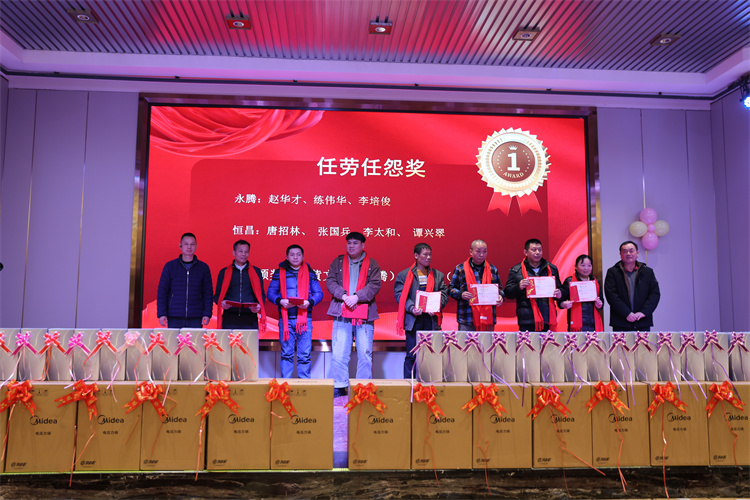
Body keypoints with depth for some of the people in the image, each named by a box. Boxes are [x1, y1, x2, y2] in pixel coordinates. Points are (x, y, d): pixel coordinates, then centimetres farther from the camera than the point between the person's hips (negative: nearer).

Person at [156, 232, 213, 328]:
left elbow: (208, 293, 8)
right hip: (174, 318, 0)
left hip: (195, 319, 0)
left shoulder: (203, 267, 8)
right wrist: (161, 314, -3)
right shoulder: (170, 266, 7)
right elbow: (162, 291, 6)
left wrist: (207, 314, -1)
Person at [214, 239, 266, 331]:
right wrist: (221, 302, -9)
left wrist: (258, 306, -7)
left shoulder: (256, 272, 15)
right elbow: (217, 295, 14)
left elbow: (261, 295, 14)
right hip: (229, 318, 0)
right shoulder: (224, 272, 14)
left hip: (250, 319, 0)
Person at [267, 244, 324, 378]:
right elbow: (271, 292, 7)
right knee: (286, 353, 4)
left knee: (304, 354, 1)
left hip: (305, 317, 0)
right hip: (285, 318, 0)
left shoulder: (310, 273, 10)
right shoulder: (279, 273, 9)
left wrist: (309, 302, -12)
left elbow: (319, 293, 8)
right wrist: (280, 301, -13)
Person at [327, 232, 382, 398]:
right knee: (339, 353, 0)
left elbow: (375, 285, -2)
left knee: (365, 354, 2)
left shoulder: (372, 264, 9)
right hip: (341, 314, 1)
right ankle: (339, 387, 10)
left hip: (364, 315, -1)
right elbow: (330, 282, 4)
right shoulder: (338, 262, 13)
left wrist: (357, 297, -15)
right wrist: (343, 295, -13)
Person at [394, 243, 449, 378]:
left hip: (431, 319, 2)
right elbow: (399, 295, -2)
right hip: (413, 320, -2)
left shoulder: (438, 275, 15)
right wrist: (411, 308, -17)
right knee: (411, 355, 0)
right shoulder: (404, 275, 6)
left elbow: (444, 294, 8)